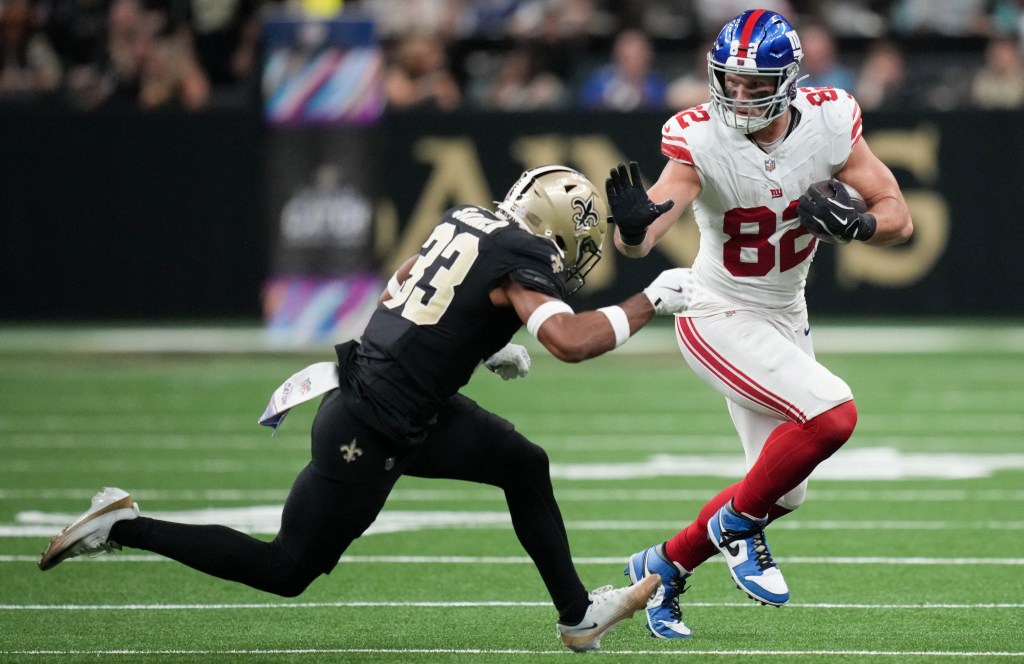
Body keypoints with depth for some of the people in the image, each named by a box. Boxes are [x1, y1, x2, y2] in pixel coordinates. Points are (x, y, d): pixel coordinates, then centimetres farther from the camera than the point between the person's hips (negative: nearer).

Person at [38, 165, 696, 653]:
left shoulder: (468, 223, 7)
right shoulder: (518, 262, -17)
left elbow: (400, 291, 20)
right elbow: (569, 341, -31)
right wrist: (653, 300, -18)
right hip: (370, 433, -10)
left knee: (525, 467, 14)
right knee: (287, 571, 5)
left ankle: (579, 615, 23)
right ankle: (123, 526, 8)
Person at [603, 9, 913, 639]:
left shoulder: (830, 122, -13)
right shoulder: (701, 139, -23)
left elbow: (899, 218, -7)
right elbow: (639, 241, -33)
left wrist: (858, 223, -29)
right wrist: (632, 225, -57)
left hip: (787, 320, 6)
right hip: (720, 319, -6)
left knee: (782, 491, 12)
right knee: (832, 415, -26)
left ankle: (663, 567, 32)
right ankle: (737, 524, -2)